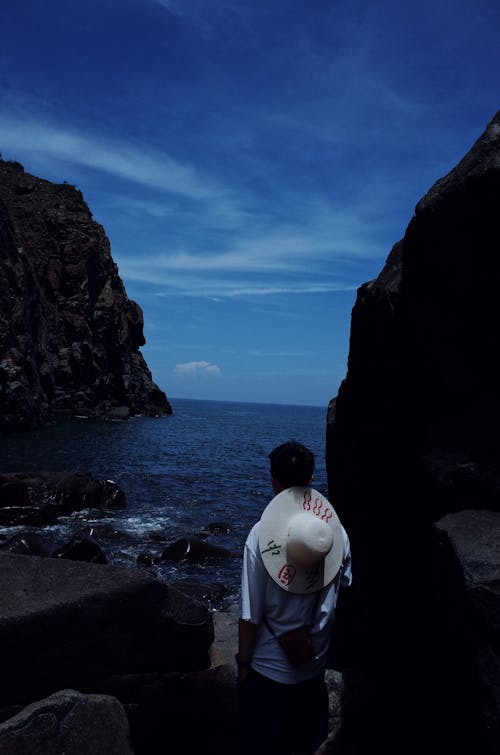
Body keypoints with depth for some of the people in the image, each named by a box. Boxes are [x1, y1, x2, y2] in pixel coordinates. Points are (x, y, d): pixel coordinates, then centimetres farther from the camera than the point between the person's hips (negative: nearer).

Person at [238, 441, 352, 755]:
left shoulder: (261, 534, -23)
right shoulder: (337, 530, -11)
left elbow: (250, 615, -19)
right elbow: (343, 590, 0)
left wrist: (243, 662, -3)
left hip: (269, 667, -3)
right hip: (315, 663, 4)